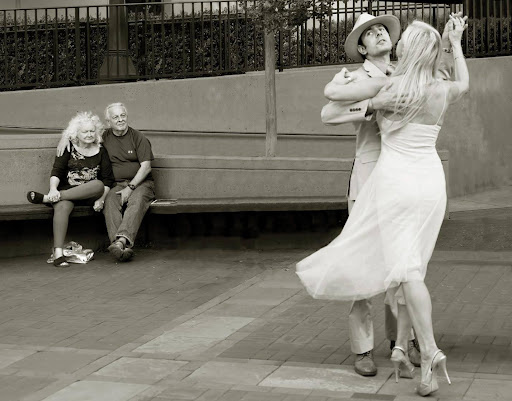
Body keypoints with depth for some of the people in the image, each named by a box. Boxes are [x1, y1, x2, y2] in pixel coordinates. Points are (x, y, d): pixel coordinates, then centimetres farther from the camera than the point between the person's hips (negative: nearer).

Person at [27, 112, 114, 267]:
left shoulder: (100, 151, 10)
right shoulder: (68, 148, 7)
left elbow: (108, 179, 6)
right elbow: (56, 172, -3)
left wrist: (101, 199, -10)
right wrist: (53, 189, -24)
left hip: (89, 194, 1)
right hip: (66, 191, -1)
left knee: (98, 185, -33)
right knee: (62, 206, -35)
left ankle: (46, 198, -32)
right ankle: (58, 252, -42)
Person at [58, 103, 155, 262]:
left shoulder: (138, 138, 5)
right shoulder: (104, 137, 13)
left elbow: (146, 167, -3)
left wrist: (130, 187, -14)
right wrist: (66, 137, 3)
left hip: (140, 183, -2)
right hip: (117, 185, 2)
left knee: (136, 201, -36)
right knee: (110, 201, -33)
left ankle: (121, 240, -56)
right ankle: (123, 248, -49)